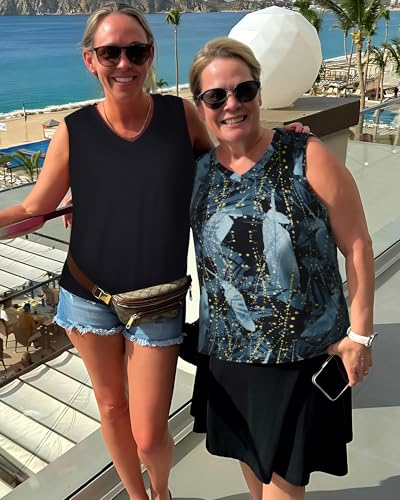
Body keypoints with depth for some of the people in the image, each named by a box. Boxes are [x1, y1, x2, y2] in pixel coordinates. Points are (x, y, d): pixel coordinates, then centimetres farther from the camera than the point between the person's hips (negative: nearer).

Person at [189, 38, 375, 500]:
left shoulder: (306, 158, -15)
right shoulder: (199, 173, -3)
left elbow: (357, 245, -11)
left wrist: (360, 334, -11)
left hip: (303, 349, -4)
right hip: (229, 349, 4)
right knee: (250, 454, 24)